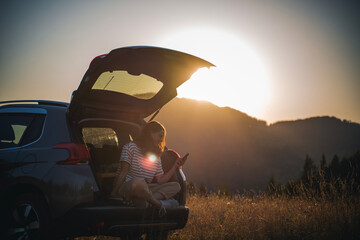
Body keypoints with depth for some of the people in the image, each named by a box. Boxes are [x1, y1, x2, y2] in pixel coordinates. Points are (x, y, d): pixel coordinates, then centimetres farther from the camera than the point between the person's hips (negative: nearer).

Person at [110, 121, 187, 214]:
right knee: (139, 183, -44)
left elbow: (160, 180, 7)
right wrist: (113, 194, -15)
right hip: (125, 188, -8)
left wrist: (175, 166, 3)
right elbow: (123, 173, -10)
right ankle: (158, 203, -19)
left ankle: (142, 200, -29)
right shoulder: (131, 147, -4)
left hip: (144, 189, 8)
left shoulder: (156, 156, 16)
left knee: (176, 186, -9)